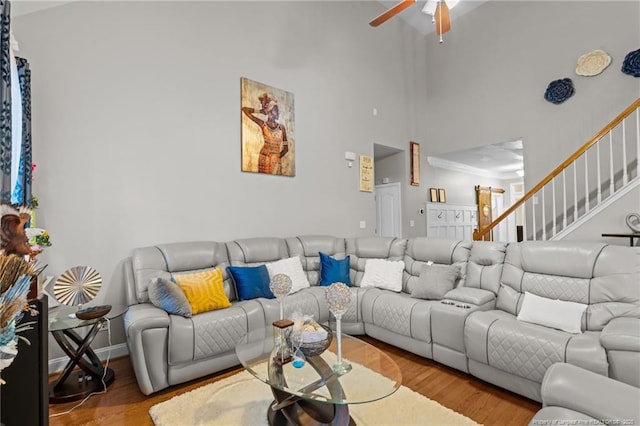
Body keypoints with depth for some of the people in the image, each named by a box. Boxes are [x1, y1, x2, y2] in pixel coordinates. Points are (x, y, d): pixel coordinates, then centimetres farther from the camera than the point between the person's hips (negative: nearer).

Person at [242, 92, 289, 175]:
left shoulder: (281, 127, 7)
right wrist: (261, 111, 8)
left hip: (277, 159, 3)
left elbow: (286, 148, 8)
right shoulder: (263, 124, 0)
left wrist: (278, 156, -4)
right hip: (265, 158, -2)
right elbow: (245, 109, 0)